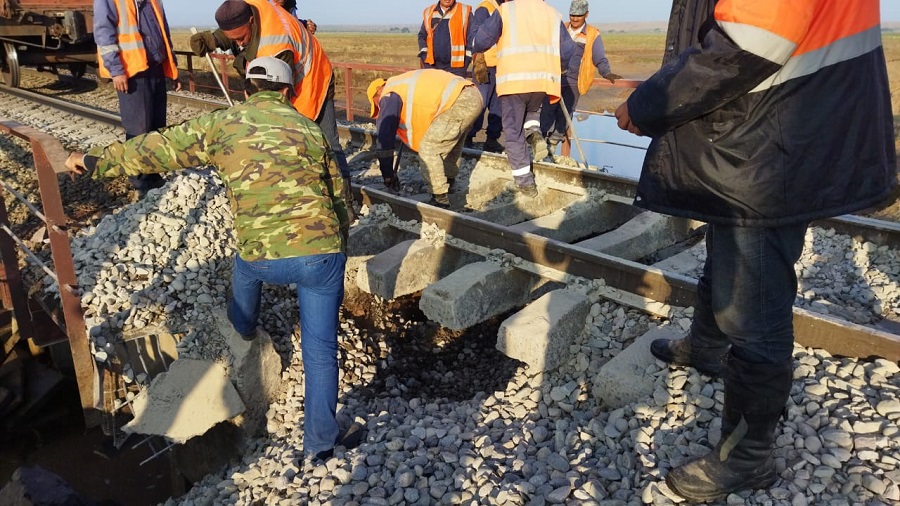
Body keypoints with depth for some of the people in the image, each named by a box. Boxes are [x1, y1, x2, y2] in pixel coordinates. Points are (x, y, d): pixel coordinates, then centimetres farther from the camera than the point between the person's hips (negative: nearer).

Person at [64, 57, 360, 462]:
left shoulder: (221, 125, 8)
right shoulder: (310, 129, 14)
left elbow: (157, 148, 13)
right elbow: (339, 194, 17)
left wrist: (95, 160, 25)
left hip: (263, 260, 0)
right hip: (322, 252, 0)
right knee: (320, 347, 12)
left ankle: (244, 327, 63)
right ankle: (320, 442, 17)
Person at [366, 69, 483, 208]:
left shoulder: (389, 95, 2)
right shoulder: (404, 86, 29)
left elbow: (384, 137, -1)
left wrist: (387, 174, 5)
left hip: (460, 102, -10)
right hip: (473, 95, 10)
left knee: (428, 148, -4)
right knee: (451, 144, 29)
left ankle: (440, 199, -1)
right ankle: (448, 184, 42)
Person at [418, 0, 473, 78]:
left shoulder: (464, 12, 2)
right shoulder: (428, 12, 11)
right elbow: (422, 36, 17)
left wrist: (466, 61, -4)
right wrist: (424, 57, 4)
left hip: (455, 65, -3)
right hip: (431, 64, 3)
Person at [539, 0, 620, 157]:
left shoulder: (593, 35, 1)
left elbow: (600, 59, -3)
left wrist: (606, 73, -21)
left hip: (574, 82, -2)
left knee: (564, 114, -1)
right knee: (547, 111, -5)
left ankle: (552, 145, 8)